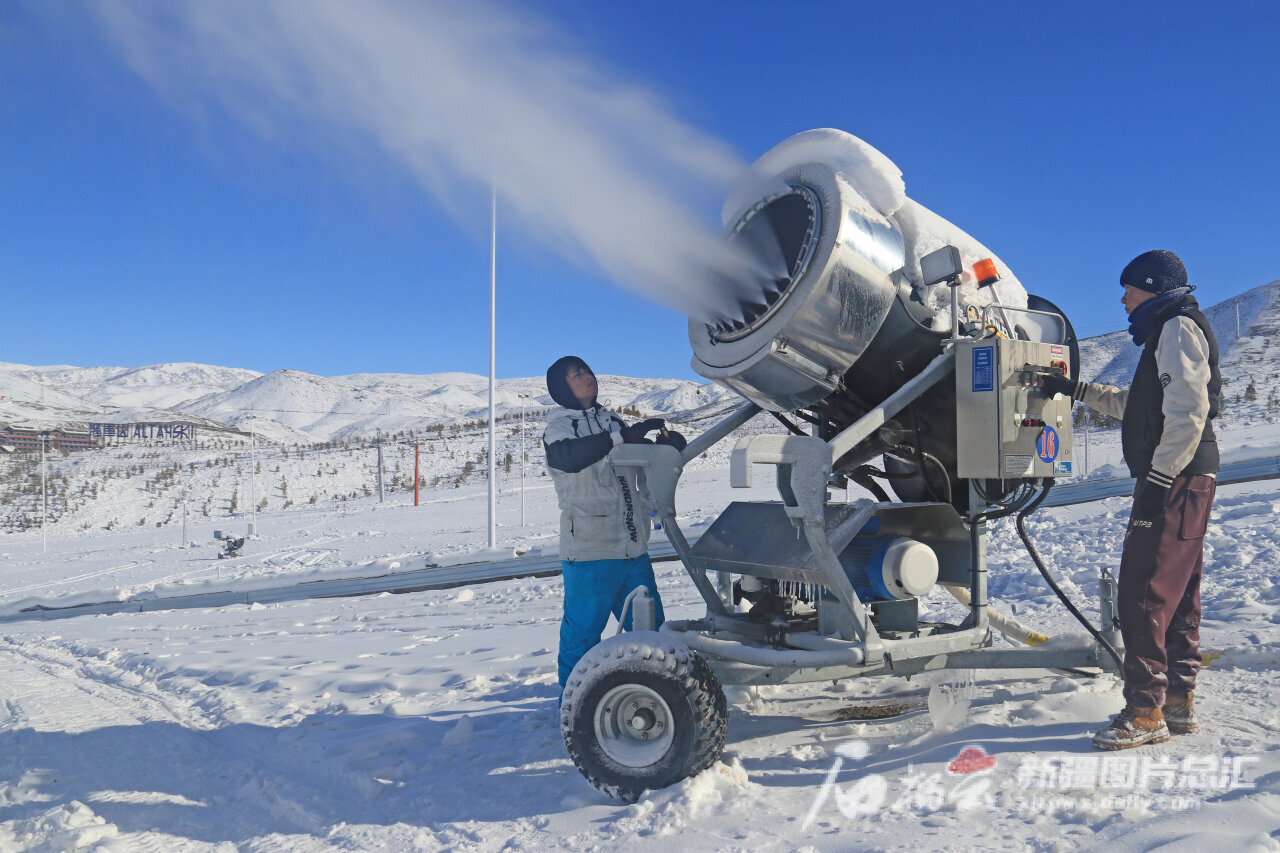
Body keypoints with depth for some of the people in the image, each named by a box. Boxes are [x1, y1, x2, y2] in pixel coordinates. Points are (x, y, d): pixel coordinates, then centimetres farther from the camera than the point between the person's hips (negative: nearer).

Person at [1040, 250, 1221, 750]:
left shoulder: (1178, 327, -8)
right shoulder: (1169, 332, 23)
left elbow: (1188, 411, -20)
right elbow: (1136, 406, 33)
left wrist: (1160, 476, -23)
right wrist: (1078, 390, 29)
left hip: (1176, 480, -11)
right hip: (1180, 482, 11)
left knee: (1143, 592, -12)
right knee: (1178, 593, 13)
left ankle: (1145, 712, -9)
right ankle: (1179, 703, 20)